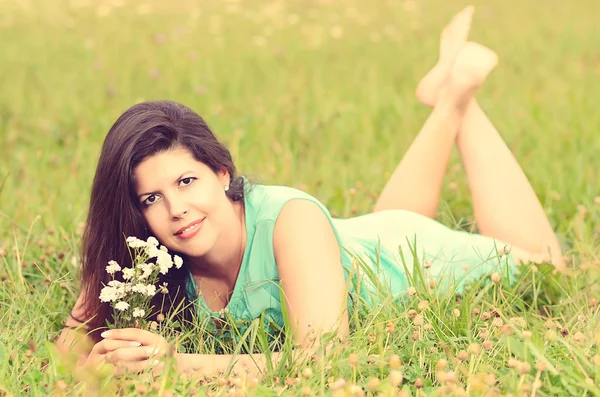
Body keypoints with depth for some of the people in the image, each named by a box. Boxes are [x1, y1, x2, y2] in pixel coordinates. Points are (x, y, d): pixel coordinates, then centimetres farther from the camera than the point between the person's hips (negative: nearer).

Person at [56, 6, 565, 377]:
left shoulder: (290, 219, -45)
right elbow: (71, 347, -27)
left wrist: (181, 362, -59)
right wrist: (109, 356, -51)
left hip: (407, 260, -4)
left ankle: (458, 97, 27)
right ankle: (445, 106, 40)